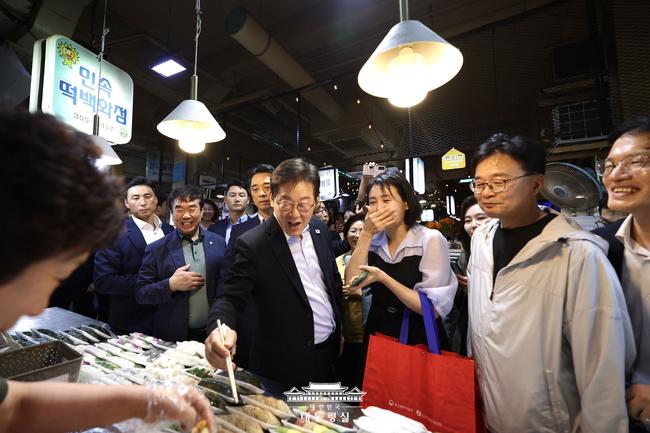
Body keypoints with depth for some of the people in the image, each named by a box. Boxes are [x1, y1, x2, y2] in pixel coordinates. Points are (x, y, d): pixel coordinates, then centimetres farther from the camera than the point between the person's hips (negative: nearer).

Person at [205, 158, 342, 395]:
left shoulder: (319, 230, -3)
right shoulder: (252, 244, -20)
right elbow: (230, 297, -18)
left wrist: (340, 328, 11)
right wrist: (221, 328, -39)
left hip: (328, 353, 6)